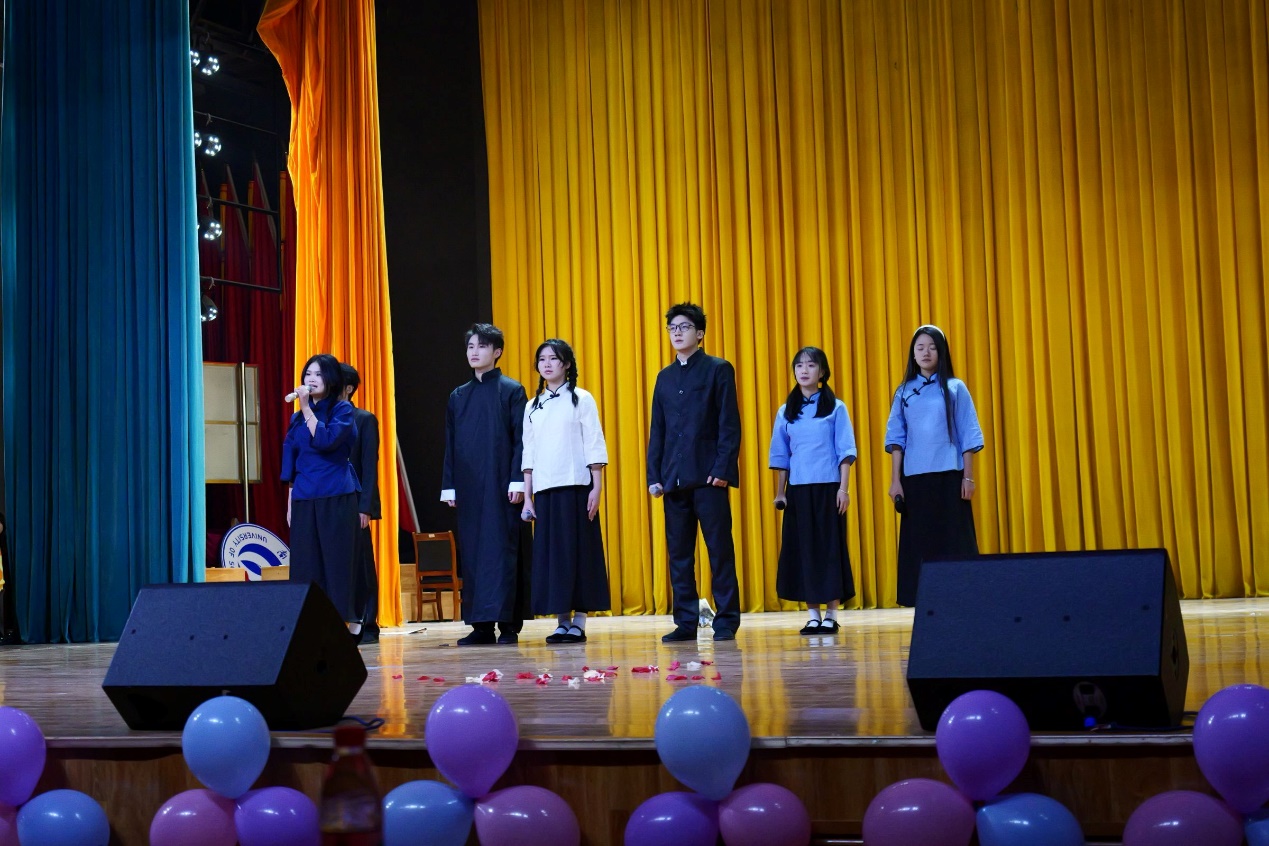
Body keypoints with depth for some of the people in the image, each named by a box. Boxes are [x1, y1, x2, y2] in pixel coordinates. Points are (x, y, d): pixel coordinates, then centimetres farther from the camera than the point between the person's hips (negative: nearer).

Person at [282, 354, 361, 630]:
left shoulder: (342, 410, 1)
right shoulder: (297, 418, 15)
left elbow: (325, 440, -17)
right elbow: (291, 465, 17)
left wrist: (307, 407, -14)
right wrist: (290, 505, 12)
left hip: (336, 500, -5)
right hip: (303, 501, 5)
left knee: (336, 563, -5)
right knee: (305, 566, 1)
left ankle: (344, 622, -3)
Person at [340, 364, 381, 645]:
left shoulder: (364, 420, 0)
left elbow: (370, 466, -5)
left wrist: (364, 507, -13)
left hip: (354, 504, -4)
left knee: (360, 566, 1)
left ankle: (367, 625, 7)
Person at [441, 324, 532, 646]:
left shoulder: (512, 390, 1)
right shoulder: (458, 396, 14)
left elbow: (521, 439, -4)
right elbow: (450, 445, 14)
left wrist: (517, 481, -13)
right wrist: (449, 486, 8)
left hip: (501, 486, -5)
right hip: (468, 487, 5)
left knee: (503, 550, -5)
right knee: (472, 553, 3)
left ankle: (508, 624, -3)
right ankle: (481, 625, 6)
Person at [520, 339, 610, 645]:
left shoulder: (581, 399, 2)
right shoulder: (532, 406, 13)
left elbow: (595, 446, -2)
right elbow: (528, 453, 13)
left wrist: (597, 487, -10)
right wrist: (527, 495, 7)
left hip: (575, 487, -4)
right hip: (544, 490, 4)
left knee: (578, 550, -3)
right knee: (550, 553, 1)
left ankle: (579, 622, 1)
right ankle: (562, 621, 6)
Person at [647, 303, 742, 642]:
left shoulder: (718, 370, 2)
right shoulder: (665, 377, 17)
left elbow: (729, 424, -4)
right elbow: (657, 430, 16)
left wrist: (722, 468, -14)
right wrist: (654, 475, 7)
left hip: (708, 475, -5)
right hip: (674, 478, 5)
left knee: (720, 549, -2)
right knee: (679, 553, 5)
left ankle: (726, 620, 3)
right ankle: (686, 622, 9)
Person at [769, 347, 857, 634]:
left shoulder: (836, 408, 2)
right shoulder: (786, 411, 9)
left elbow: (845, 451, -2)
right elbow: (780, 455, 11)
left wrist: (844, 488, -9)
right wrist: (779, 492, 7)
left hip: (827, 488, -3)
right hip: (798, 490, 3)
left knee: (830, 546, -1)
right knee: (802, 548, 2)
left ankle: (831, 615, 4)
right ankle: (813, 616, 8)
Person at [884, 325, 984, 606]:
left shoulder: (955, 388, 4)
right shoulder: (904, 392, 9)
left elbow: (968, 436, 2)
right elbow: (896, 438, 8)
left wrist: (968, 477, -4)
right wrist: (895, 480, 1)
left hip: (949, 477, -2)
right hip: (915, 478, 2)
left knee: (952, 542, -2)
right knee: (919, 544, 1)